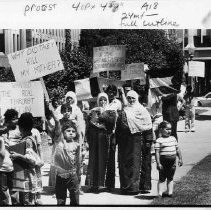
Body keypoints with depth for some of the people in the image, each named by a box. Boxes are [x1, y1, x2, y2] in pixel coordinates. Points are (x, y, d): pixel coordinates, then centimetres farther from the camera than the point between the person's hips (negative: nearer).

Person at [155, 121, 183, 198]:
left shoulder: (173, 138, 10)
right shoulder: (159, 141, -10)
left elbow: (177, 149, 17)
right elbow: (157, 152, -12)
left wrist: (180, 159, 14)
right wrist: (158, 163, -17)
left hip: (172, 161, 5)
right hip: (163, 161, -5)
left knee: (170, 178, 12)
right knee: (162, 178, 0)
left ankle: (170, 192, 17)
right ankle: (160, 193, 3)